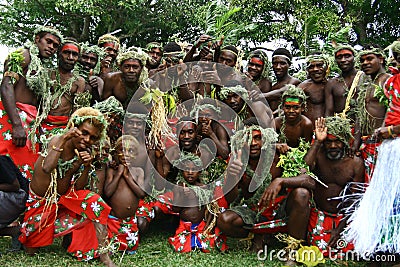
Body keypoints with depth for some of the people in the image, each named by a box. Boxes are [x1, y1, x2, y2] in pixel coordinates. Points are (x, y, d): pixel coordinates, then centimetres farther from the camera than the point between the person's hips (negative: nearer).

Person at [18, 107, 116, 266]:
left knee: (94, 202, -23)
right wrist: (63, 139, -38)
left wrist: (87, 166, -24)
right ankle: (19, 230, 34)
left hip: (64, 198, 3)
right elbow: (47, 168, -41)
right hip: (40, 200, -3)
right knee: (31, 249, -1)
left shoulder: (85, 152, -6)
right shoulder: (57, 141, -20)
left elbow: (79, 188, -8)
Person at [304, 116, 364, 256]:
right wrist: (317, 141, -21)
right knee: (321, 249, -22)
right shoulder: (318, 155, -2)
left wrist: (339, 229, -11)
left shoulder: (356, 163, -1)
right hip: (319, 214, -2)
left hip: (343, 217, 2)